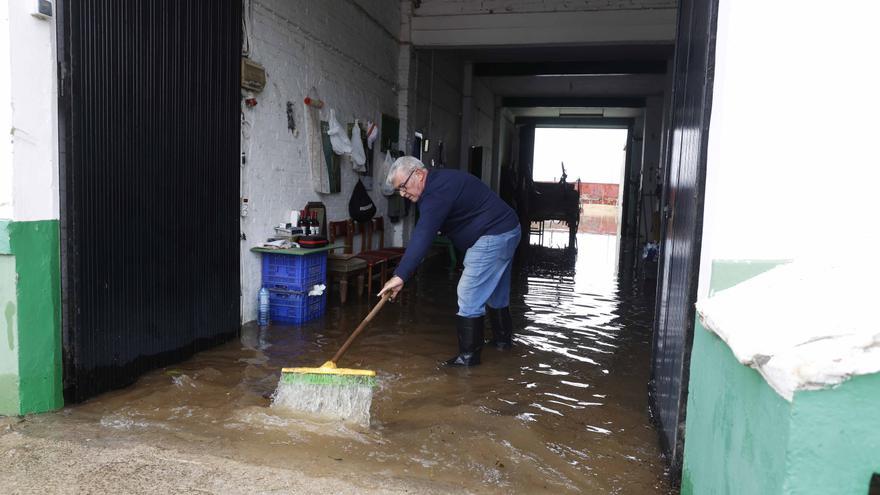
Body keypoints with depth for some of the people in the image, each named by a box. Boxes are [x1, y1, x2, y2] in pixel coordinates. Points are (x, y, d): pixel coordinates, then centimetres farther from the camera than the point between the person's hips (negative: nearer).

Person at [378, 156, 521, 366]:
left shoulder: (437, 191, -23)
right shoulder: (440, 181, 11)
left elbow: (422, 236, -32)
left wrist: (401, 275, -34)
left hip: (494, 236, -11)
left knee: (470, 295, -8)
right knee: (495, 291, 23)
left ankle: (469, 354, 0)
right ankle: (502, 339, 38)